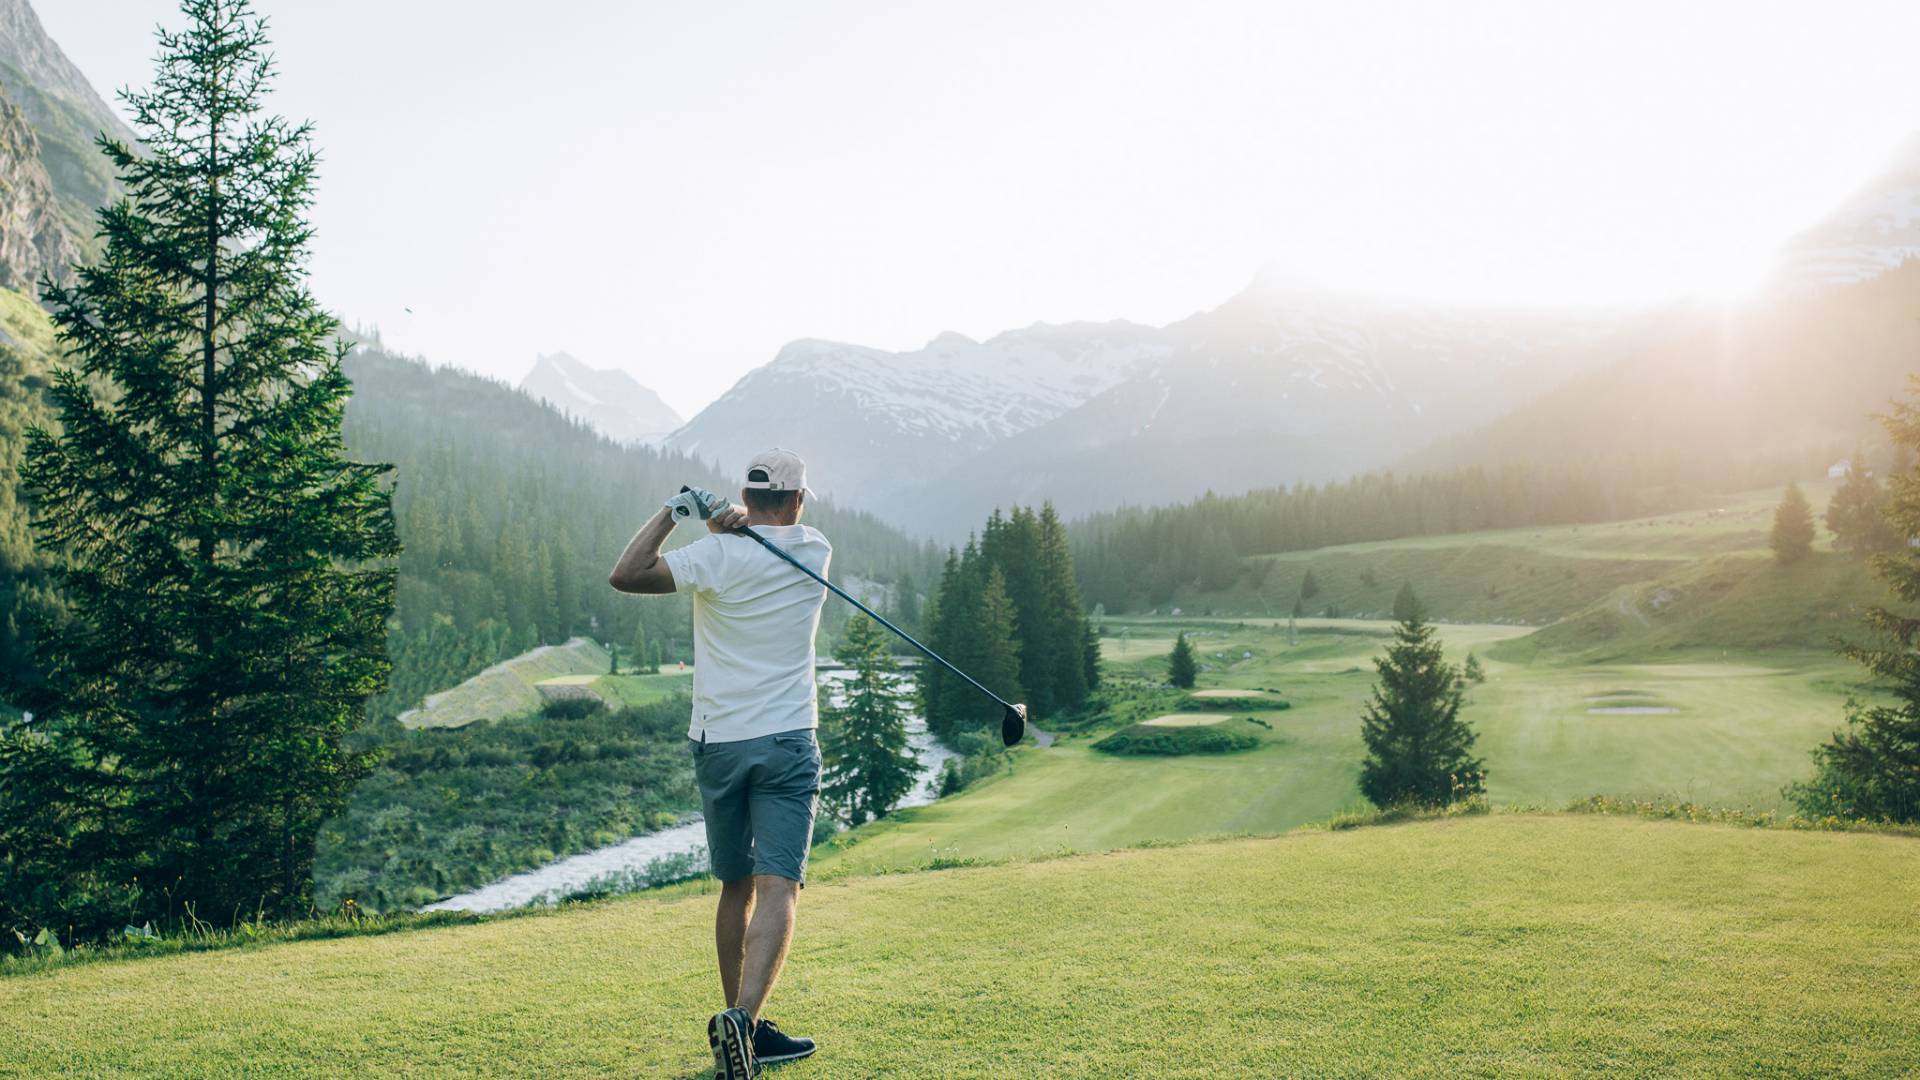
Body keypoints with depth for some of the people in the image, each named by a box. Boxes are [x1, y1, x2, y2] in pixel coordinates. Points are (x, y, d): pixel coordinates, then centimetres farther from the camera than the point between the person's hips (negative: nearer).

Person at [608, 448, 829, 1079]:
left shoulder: (716, 558, -8)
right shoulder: (815, 552, 2)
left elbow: (624, 576, -13)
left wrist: (672, 512, -7)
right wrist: (728, 520, -1)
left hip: (717, 744, 2)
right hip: (787, 743, -1)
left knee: (736, 886, 15)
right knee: (778, 887, -8)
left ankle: (741, 1023, 22)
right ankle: (743, 1020, -26)